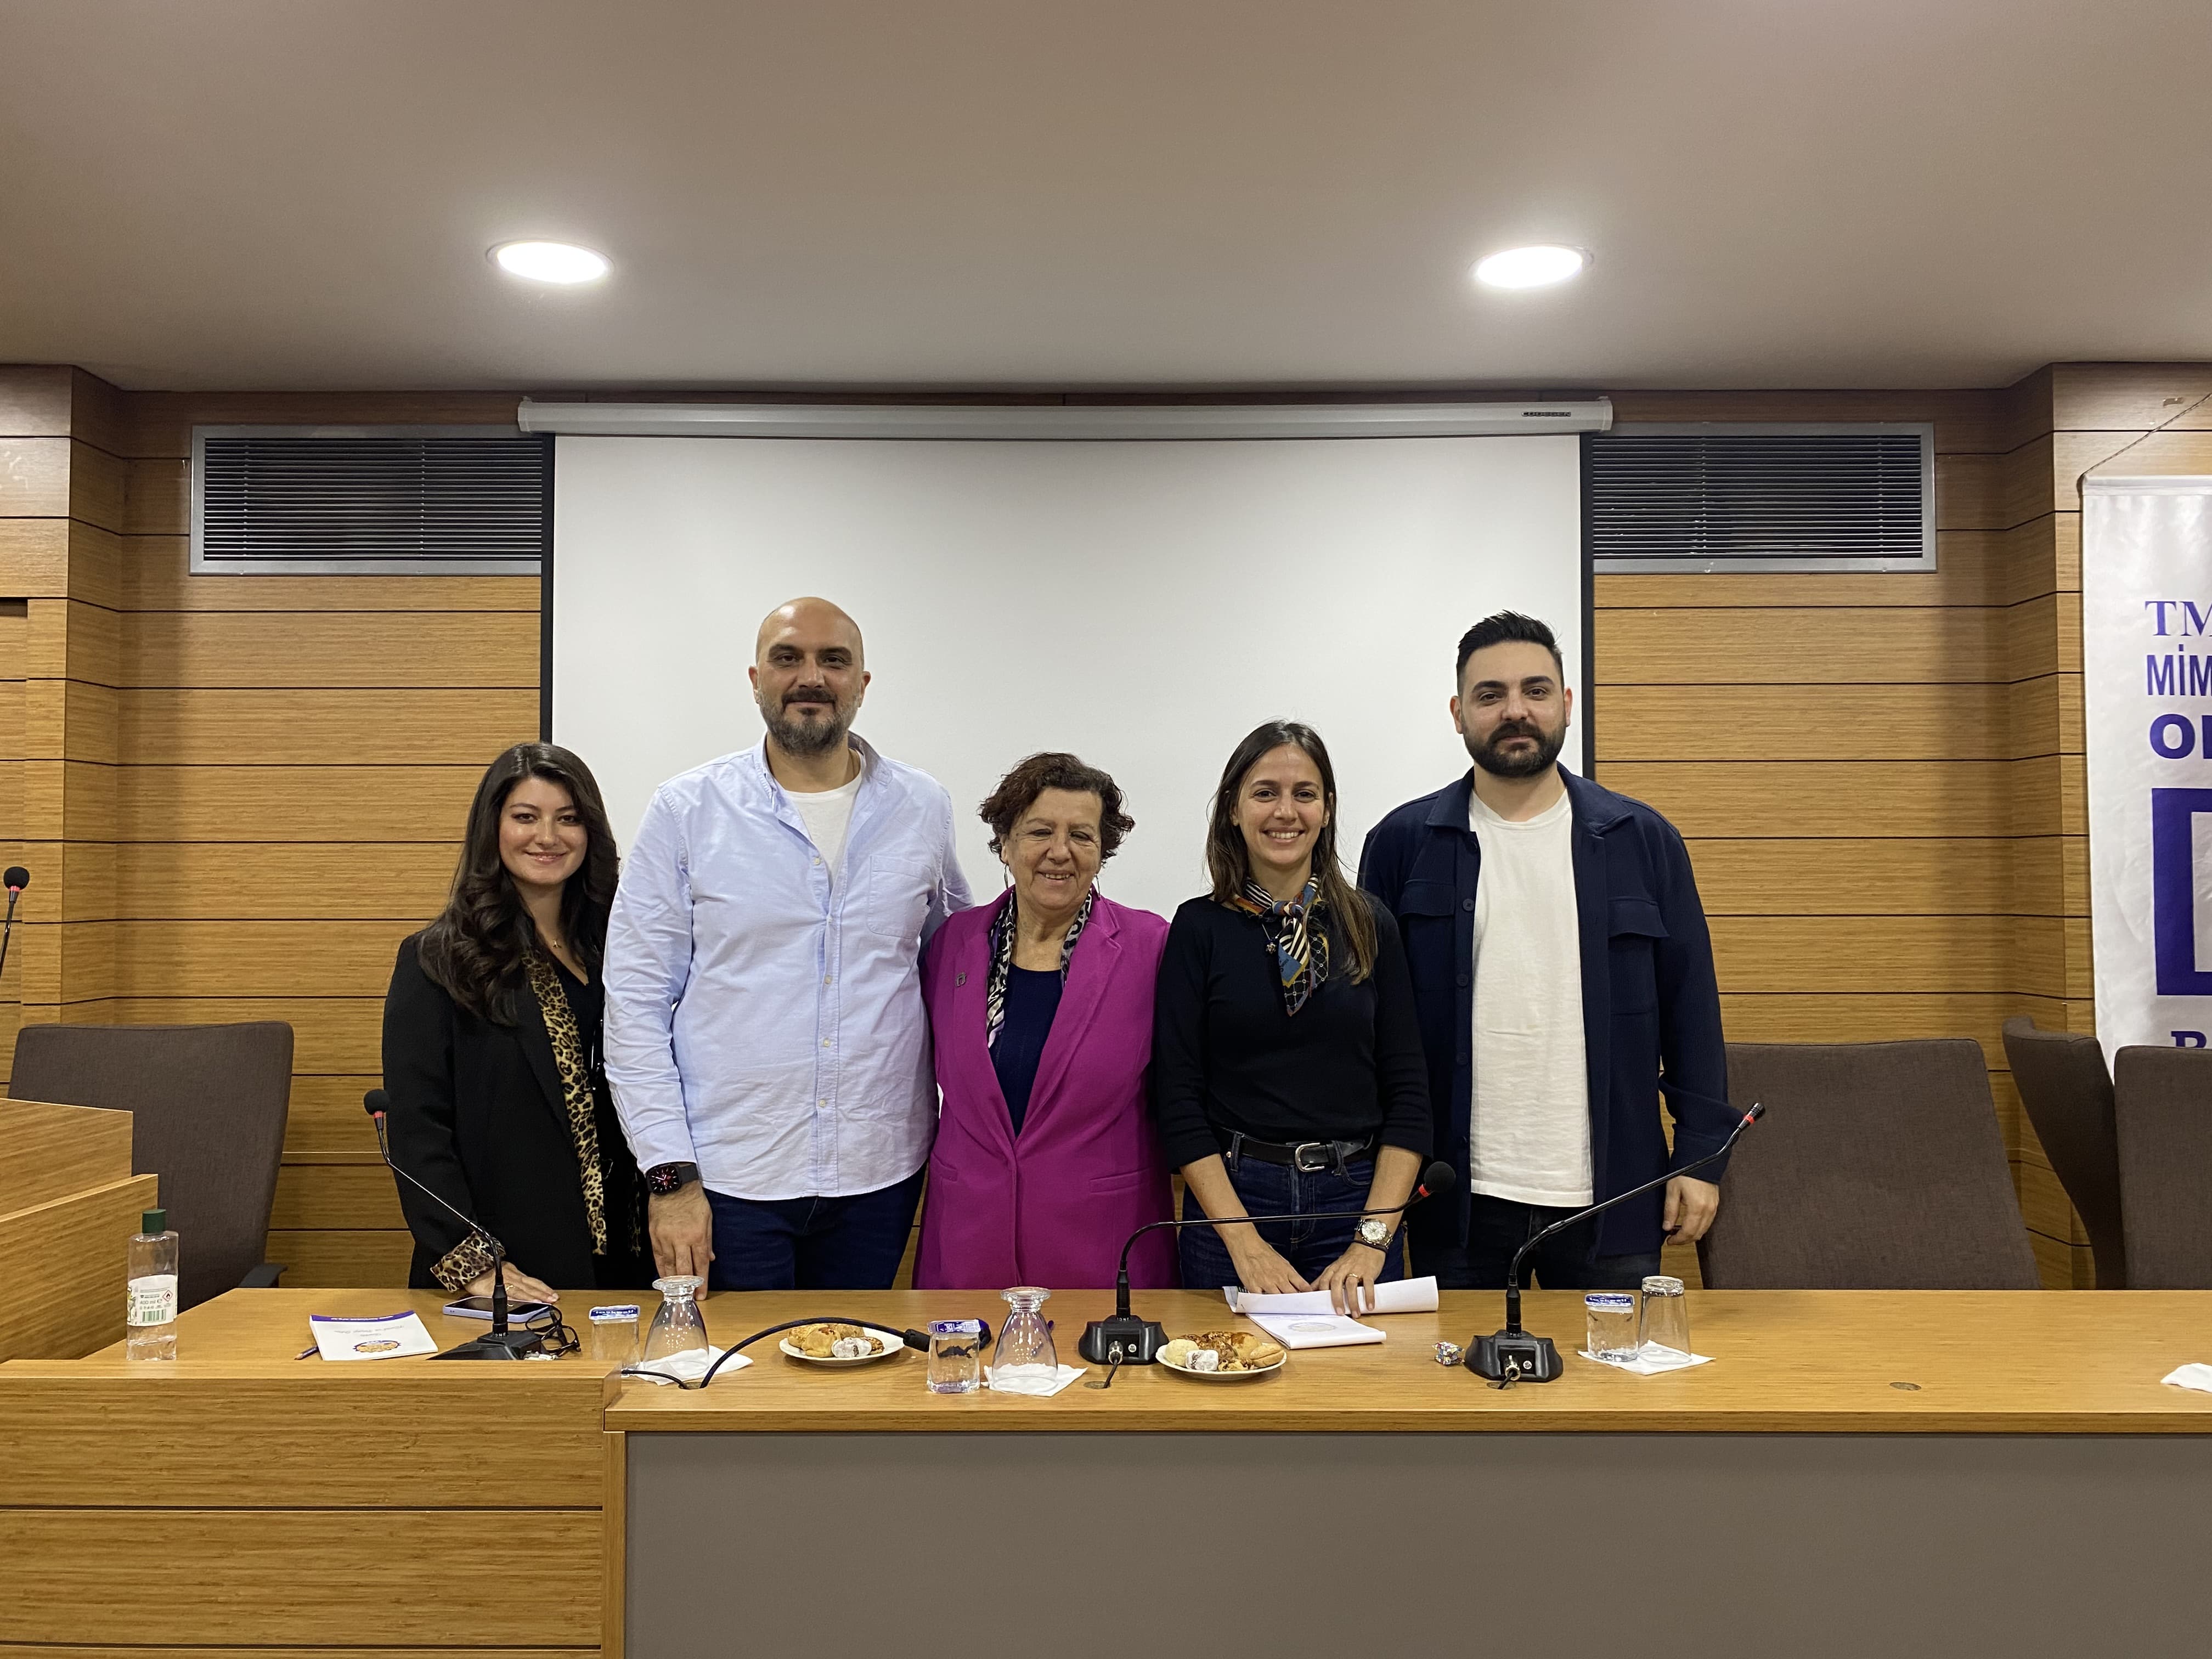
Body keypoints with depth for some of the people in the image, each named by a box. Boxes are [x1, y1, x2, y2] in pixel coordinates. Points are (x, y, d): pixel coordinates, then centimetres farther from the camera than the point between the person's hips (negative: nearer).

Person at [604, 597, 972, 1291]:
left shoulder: (922, 808, 3)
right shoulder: (687, 810, -3)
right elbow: (635, 1000, -4)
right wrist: (669, 1175, -9)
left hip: (880, 1174, 2)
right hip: (726, 1180, -2)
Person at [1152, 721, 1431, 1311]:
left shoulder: (1371, 926, 3)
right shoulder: (1200, 929, -1)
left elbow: (1407, 1091, 1)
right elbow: (1179, 1099, -5)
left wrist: (1374, 1239, -9)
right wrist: (1246, 1244, -13)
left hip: (1355, 1200, 1)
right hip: (1231, 1200, -1)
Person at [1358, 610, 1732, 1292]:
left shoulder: (1644, 840, 4)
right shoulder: (1402, 844, 1)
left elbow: (1690, 1005, 5)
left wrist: (1701, 1155, 0)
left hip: (1610, 1192, 1)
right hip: (1457, 1200, 0)